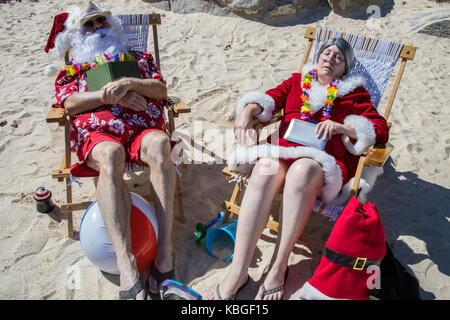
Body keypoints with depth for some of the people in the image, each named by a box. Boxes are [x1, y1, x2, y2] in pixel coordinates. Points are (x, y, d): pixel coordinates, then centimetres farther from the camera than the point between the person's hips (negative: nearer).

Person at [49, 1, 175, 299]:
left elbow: (161, 89, 12)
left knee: (159, 145, -38)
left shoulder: (139, 57, 31)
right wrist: (111, 94, -4)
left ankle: (165, 252, -40)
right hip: (99, 133, 0)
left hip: (144, 129, 1)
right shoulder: (73, 68, 29)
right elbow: (70, 103, 8)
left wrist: (129, 84, -6)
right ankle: (127, 268, -47)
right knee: (110, 155, -39)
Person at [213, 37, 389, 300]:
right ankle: (238, 272, -33)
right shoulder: (298, 81, 29)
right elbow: (270, 98, 14)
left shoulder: (354, 92, 22)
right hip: (284, 149, 2)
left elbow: (381, 130, 10)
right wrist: (248, 109, -9)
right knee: (265, 170, -34)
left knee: (301, 171, -38)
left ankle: (278, 268, -28)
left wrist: (341, 127, -6)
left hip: (324, 160, -1)